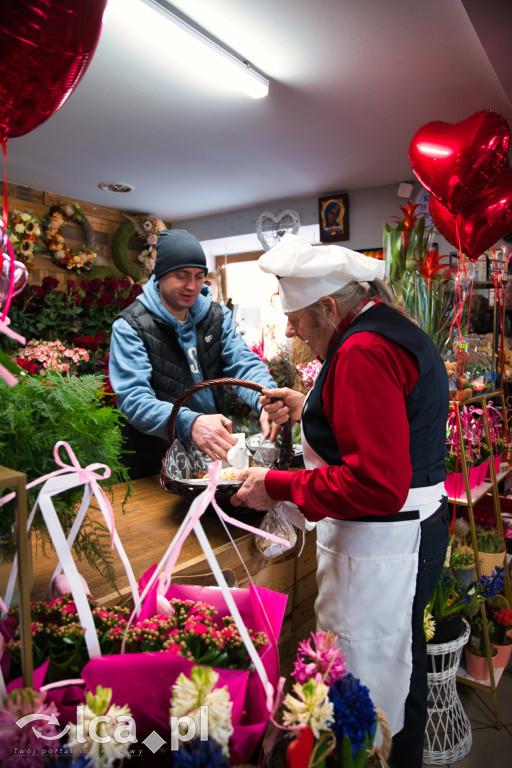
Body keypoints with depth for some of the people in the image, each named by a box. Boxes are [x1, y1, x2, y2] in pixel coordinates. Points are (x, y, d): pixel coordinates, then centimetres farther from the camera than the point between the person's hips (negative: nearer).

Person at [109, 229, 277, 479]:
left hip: (214, 449, 4)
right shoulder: (130, 326, -10)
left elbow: (245, 364, -3)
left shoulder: (217, 315, 6)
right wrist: (189, 422, -38)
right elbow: (133, 398, -20)